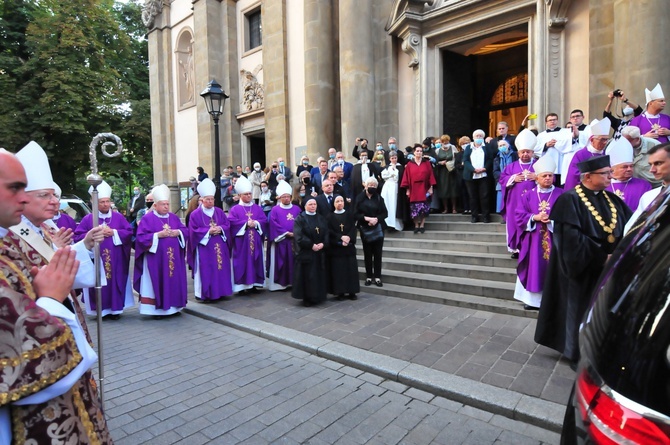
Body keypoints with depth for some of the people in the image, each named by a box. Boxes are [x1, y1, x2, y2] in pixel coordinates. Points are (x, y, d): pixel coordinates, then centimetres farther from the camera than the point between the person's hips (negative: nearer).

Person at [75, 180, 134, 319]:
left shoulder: (119, 217, 6)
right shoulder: (88, 219, 3)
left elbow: (129, 232, 1)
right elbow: (77, 236, 0)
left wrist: (113, 232, -12)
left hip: (115, 260, 1)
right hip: (96, 259, -1)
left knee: (115, 282, 3)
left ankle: (115, 309, 12)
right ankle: (100, 310, 10)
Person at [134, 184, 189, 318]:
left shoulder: (174, 217, 12)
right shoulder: (147, 219, -4)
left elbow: (186, 231, 11)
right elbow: (141, 237, -11)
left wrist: (178, 232, -9)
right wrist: (158, 235, -20)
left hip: (174, 257, 5)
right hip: (156, 259, -5)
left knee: (174, 282, 9)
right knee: (157, 283, -1)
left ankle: (173, 306, 19)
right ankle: (157, 309, 8)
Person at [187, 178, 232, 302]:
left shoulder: (219, 212, 9)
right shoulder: (195, 214, -3)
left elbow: (227, 225, 8)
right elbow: (194, 231, -9)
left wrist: (220, 229, -13)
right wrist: (208, 231, -18)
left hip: (220, 247, 5)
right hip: (204, 248, -4)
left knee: (221, 269, 8)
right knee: (206, 271, -3)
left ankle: (219, 291, 19)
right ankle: (205, 294, 4)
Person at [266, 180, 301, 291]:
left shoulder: (297, 209, 10)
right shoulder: (275, 210, 1)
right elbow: (274, 225, -7)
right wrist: (286, 233, -13)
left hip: (294, 240, 3)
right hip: (280, 240, -3)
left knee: (293, 261, 7)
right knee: (281, 262, 0)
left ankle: (292, 281, 15)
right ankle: (279, 283, 7)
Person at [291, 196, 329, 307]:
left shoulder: (321, 219, 13)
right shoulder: (300, 219, -4)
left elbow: (326, 233, 6)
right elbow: (299, 236, -14)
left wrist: (323, 244, -13)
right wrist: (311, 245, -20)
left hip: (320, 252, 5)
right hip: (305, 252, -5)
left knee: (319, 275, 8)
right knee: (307, 275, -2)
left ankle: (318, 297, 19)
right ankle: (307, 298, 8)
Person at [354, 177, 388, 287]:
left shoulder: (379, 198, 4)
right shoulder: (360, 198, 2)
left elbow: (385, 213, 0)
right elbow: (355, 214, -3)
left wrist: (376, 219, -17)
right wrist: (366, 218, -18)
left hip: (378, 229, 1)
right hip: (365, 229, 0)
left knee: (378, 253, 1)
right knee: (367, 254, 5)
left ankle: (377, 277, 7)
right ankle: (369, 277, 13)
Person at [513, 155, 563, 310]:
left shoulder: (561, 195, 3)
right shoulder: (529, 195, 6)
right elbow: (518, 215, 0)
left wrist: (553, 219, -19)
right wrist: (535, 218, -14)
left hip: (554, 239, -1)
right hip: (534, 240, 1)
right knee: (535, 269, 4)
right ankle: (533, 298, 12)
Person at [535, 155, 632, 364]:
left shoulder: (612, 200, 9)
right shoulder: (570, 200, -13)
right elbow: (571, 239, -20)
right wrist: (601, 257, -19)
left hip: (610, 268, 6)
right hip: (583, 270, -6)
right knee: (582, 313, 6)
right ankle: (578, 354, 23)